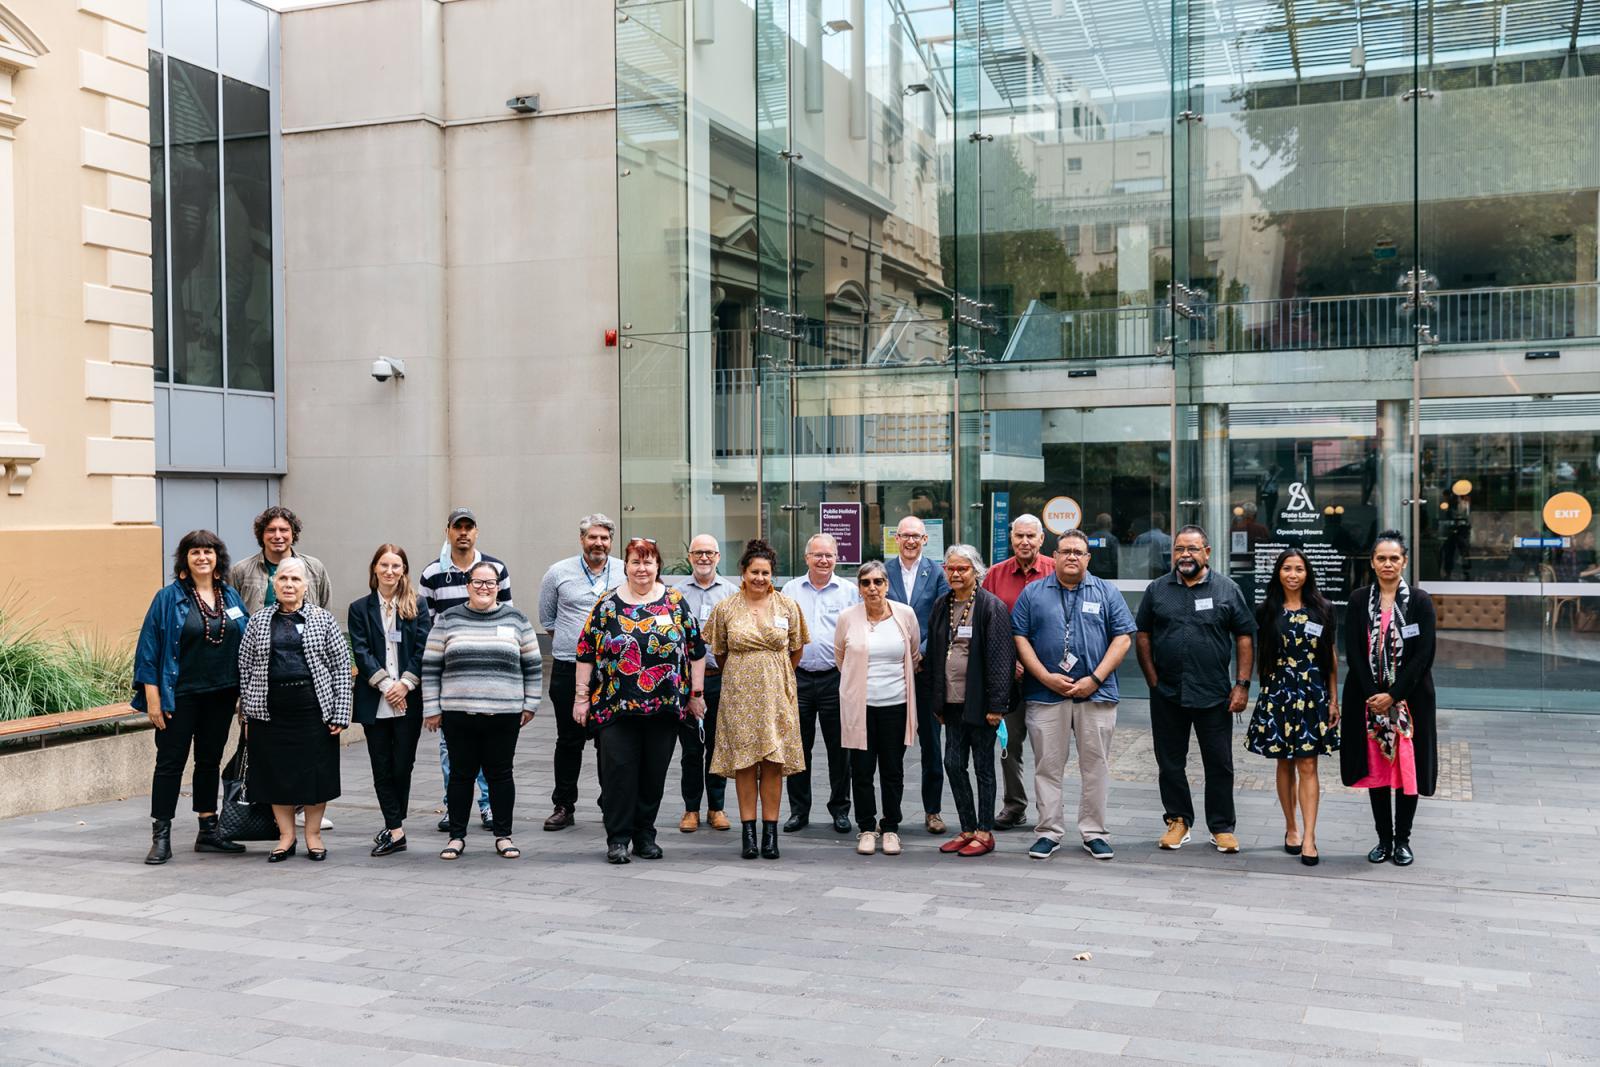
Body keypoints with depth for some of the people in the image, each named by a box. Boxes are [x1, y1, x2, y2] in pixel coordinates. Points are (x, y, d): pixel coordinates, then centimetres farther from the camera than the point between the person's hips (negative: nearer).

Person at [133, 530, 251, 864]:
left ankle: (208, 832, 22)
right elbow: (150, 648, -8)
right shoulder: (169, 597, -6)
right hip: (180, 695, -4)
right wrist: (152, 697, -13)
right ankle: (161, 838, 6)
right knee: (170, 762, 0)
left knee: (210, 761, 13)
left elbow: (244, 644, 11)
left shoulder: (230, 596, 7)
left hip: (221, 695, 5)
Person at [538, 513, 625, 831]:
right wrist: (568, 641, 12)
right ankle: (563, 806, 16)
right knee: (569, 741, 7)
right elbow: (546, 617, 16)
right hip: (568, 670, 0)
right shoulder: (559, 573, 4)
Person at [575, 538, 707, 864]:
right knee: (619, 770, -5)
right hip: (616, 705, -1)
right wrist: (582, 696, 1)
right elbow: (586, 652, 5)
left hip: (665, 706, 1)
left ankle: (645, 835, 19)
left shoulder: (676, 602, 6)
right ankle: (618, 838, 4)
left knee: (655, 772, 6)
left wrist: (697, 693, 7)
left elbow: (696, 650, 9)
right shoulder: (608, 604, 4)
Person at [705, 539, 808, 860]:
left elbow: (796, 650, 14)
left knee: (773, 761, -1)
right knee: (744, 761, -1)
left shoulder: (788, 606, 3)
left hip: (776, 692, 0)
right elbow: (719, 652, 12)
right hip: (739, 693, 0)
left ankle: (770, 831, 5)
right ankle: (748, 831, 5)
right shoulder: (725, 609, 1)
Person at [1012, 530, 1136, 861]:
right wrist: (1046, 677, -9)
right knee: (1047, 767, 4)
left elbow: (1123, 637, 2)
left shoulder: (1107, 592, 8)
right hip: (1045, 694, 0)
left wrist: (1095, 679, -8)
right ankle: (1048, 832, 12)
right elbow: (1020, 637, 3)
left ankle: (1094, 833, 13)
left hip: (1096, 694, 0)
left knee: (1096, 766, 4)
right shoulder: (1033, 593, 8)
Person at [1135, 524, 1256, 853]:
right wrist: (1153, 679, 1)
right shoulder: (1157, 589, 6)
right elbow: (1143, 636, 9)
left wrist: (1242, 684, -3)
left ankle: (1221, 827, 15)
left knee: (1219, 764, 4)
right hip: (1167, 694, 2)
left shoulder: (1227, 589, 2)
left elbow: (1245, 637, 3)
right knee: (1170, 763, 9)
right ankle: (1178, 821, 22)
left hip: (1214, 695, -2)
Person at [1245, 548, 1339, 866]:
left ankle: (1308, 837, -6)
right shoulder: (1267, 612, 4)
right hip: (1277, 694, 1)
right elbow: (1261, 656, 9)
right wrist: (1266, 691, 5)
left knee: (1308, 766, -5)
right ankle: (1291, 828, 21)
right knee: (1284, 765, 8)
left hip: (1312, 695, -1)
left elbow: (1331, 657, 6)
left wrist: (1333, 699, 3)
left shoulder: (1321, 609, 4)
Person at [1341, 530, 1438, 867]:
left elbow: (1425, 654, -7)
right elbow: (1353, 653, -1)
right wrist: (1373, 695, -11)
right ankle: (1384, 839, 15)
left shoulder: (1420, 601, -2)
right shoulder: (1359, 601, 3)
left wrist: (1393, 695, -14)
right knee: (1376, 768, 6)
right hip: (1368, 699, 2)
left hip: (1409, 698, -1)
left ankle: (1403, 839, 13)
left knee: (1407, 768, 1)